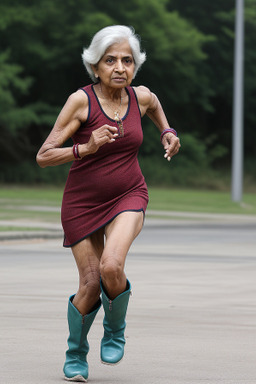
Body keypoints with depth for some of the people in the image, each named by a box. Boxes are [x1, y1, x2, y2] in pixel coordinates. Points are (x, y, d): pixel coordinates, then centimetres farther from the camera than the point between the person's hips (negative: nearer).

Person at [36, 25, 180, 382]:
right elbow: (43, 156, -18)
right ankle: (76, 353, 28)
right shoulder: (81, 100, -17)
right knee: (90, 285, -2)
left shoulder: (140, 96, -5)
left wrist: (168, 132, 9)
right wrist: (86, 148, -32)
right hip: (83, 202, -1)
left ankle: (115, 329, 6)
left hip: (129, 197, 1)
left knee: (111, 267, -25)